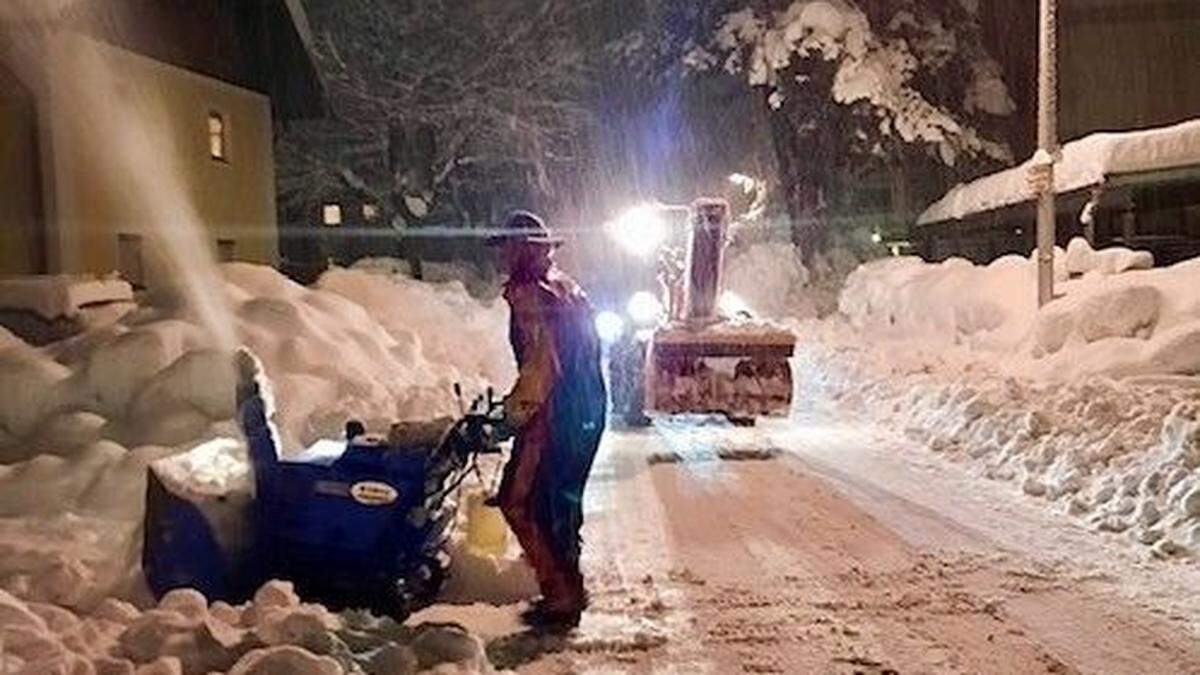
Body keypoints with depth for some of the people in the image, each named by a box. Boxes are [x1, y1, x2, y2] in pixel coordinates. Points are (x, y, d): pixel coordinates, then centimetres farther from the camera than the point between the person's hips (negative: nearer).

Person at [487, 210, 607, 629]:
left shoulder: (529, 294, -15)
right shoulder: (567, 288, 13)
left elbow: (541, 362, -23)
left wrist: (516, 410, -14)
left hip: (554, 417, -9)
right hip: (589, 411, 9)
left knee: (519, 501, 2)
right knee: (564, 500, 21)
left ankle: (562, 596, 7)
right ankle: (569, 588, 33)